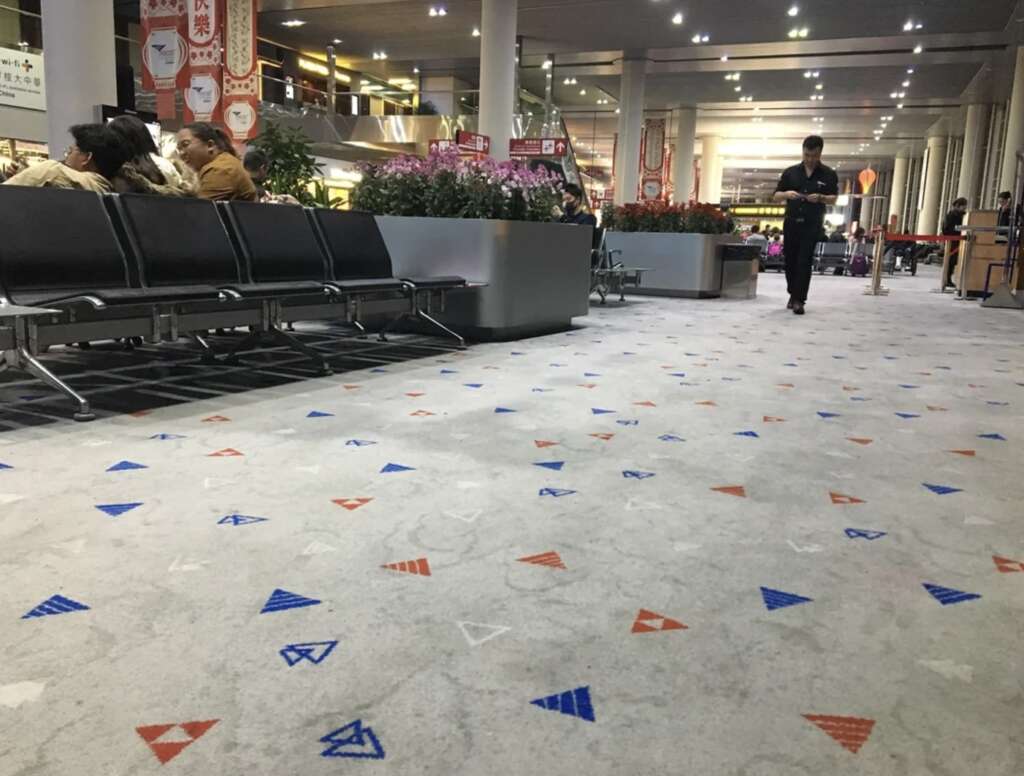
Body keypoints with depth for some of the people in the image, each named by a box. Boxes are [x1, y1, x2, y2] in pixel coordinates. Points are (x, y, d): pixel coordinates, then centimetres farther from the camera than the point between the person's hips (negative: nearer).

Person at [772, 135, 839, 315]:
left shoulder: (829, 174, 1)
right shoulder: (791, 172, 4)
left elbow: (833, 199, 5)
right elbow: (776, 197, 6)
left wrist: (820, 198, -16)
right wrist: (787, 194, -16)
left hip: (812, 225, -3)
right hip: (791, 222, 3)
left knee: (804, 262, -9)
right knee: (790, 261, 9)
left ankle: (799, 299, -9)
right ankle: (793, 294, 27)